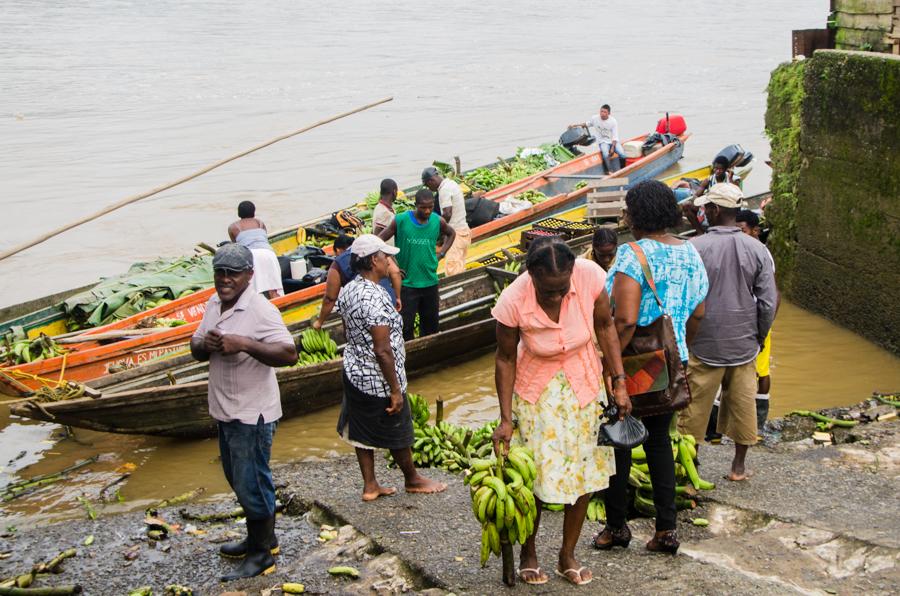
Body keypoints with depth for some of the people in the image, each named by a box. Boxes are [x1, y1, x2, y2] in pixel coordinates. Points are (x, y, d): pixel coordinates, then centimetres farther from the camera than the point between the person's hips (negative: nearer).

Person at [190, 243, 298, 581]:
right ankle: (262, 538, 40)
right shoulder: (214, 304, 6)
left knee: (251, 483, 2)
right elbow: (197, 351, 11)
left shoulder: (260, 311, -21)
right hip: (225, 410, 9)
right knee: (237, 478, 22)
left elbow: (289, 354, -29)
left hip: (252, 413, -9)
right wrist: (205, 344, -13)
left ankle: (261, 555, 19)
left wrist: (244, 344, -37)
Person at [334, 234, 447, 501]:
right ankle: (413, 480, 32)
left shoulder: (348, 290, -1)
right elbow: (383, 351, -27)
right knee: (397, 432, 12)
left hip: (354, 373, 8)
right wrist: (395, 390, -20)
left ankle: (370, 486, 27)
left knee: (362, 430, 17)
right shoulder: (376, 298, -28)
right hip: (379, 381, -8)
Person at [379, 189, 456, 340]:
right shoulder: (400, 221, -13)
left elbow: (451, 234, 19)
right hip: (406, 282, -4)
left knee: (431, 323, 16)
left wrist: (442, 253, 7)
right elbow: (379, 240, -5)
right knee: (406, 325, -2)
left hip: (430, 282, 4)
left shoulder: (438, 221, -2)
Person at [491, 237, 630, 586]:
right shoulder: (512, 302, -29)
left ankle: (567, 556, 26)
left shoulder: (590, 276, -25)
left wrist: (619, 383, -8)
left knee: (586, 472, 8)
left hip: (584, 384, 3)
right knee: (535, 477, 0)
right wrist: (506, 419, -12)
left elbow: (605, 327, -8)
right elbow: (506, 359, -14)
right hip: (536, 390, -2)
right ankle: (528, 553, 25)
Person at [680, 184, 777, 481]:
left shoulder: (694, 248, -13)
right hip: (744, 344, 3)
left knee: (695, 406, 8)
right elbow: (768, 303, -3)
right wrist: (759, 337, 12)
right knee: (743, 403, 14)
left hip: (704, 344, -2)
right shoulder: (757, 250, -5)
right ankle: (739, 466, 24)